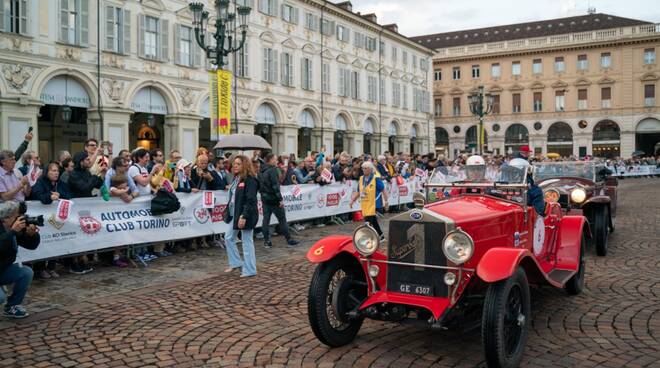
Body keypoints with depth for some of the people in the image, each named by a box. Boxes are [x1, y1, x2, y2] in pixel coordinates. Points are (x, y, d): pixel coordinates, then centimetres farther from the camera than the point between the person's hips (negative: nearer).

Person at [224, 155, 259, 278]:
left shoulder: (250, 180, -16)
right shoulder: (236, 178, 11)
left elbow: (250, 201, -21)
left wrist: (244, 216, -25)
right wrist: (228, 212, 14)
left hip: (245, 216, -9)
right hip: (234, 214, 9)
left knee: (247, 242, -1)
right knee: (228, 238, 15)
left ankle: (250, 270, 8)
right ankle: (236, 263, 28)